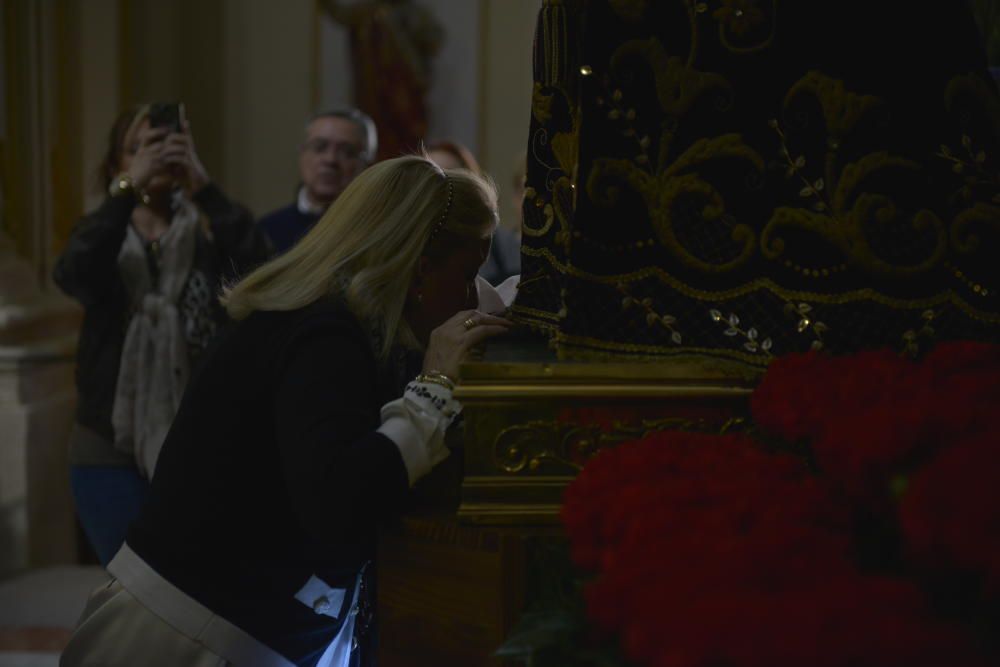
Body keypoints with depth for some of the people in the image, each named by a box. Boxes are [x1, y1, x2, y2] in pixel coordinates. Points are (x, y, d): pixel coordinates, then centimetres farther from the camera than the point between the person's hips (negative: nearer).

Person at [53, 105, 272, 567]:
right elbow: (73, 275, -17)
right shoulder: (102, 233, 6)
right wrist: (129, 186, -23)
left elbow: (256, 262, -18)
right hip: (111, 446, 1)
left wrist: (203, 185, -24)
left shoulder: (207, 233, 4)